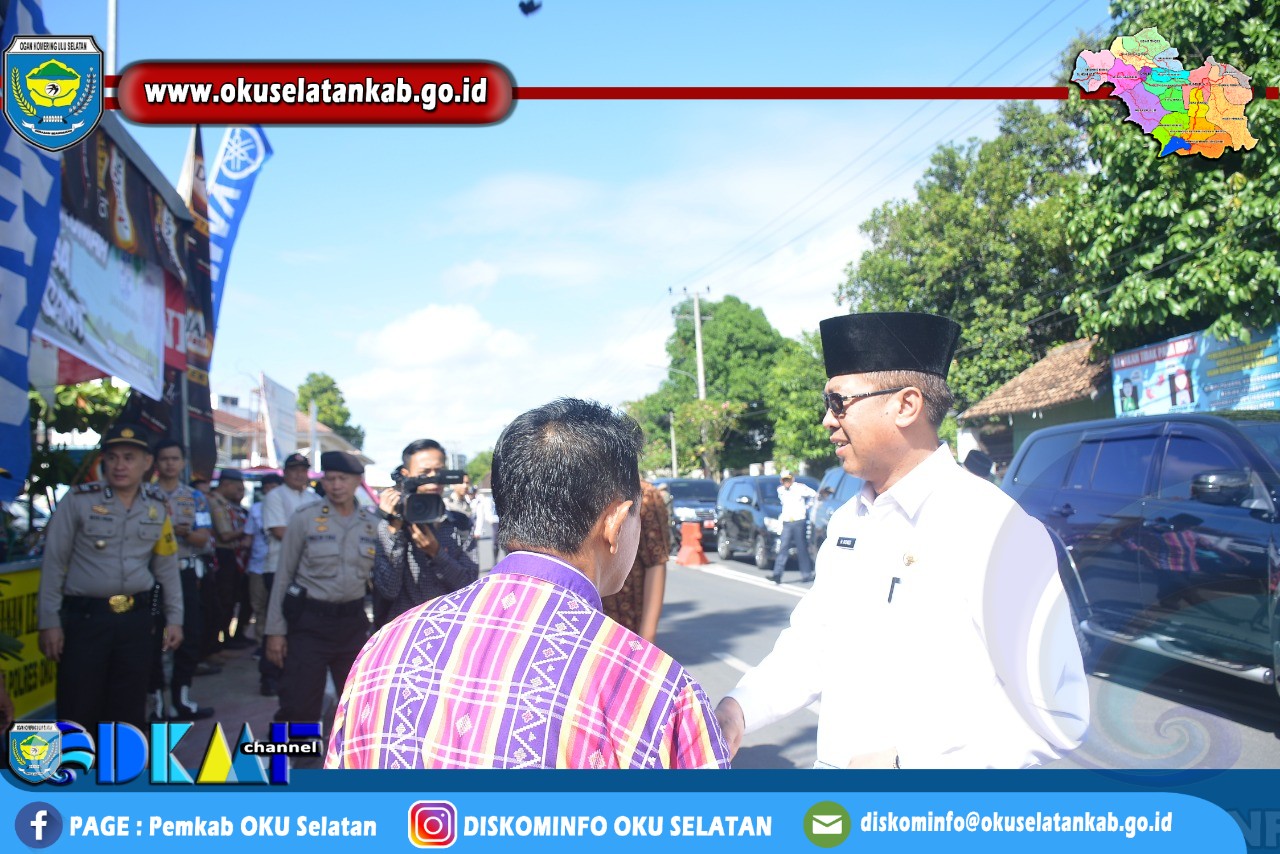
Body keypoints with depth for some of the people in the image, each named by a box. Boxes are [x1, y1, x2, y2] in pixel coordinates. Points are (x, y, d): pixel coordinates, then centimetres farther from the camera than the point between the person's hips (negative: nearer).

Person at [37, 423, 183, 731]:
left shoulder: (158, 507, 5)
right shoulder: (78, 500, -7)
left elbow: (167, 566, 12)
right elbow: (54, 564, -4)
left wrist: (174, 618, 10)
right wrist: (49, 622, -6)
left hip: (136, 618, 3)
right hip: (84, 616, -3)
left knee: (130, 709, 12)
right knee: (78, 710, 2)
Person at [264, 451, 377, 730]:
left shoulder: (372, 524, 4)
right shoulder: (305, 517, -6)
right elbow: (284, 575, -3)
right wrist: (275, 630, -6)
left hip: (353, 622, 4)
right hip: (309, 622, -4)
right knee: (298, 707, -3)